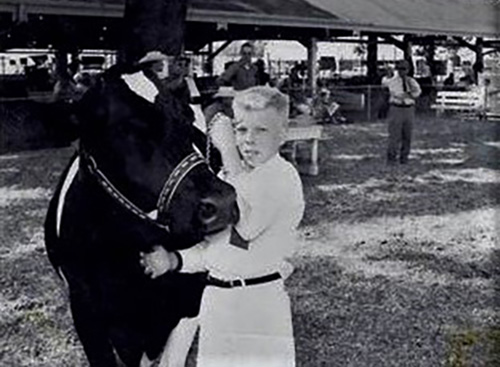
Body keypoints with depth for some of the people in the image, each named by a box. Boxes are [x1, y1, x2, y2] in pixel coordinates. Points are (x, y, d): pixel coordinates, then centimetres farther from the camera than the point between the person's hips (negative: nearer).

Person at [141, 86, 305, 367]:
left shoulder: (284, 177, -13)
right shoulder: (226, 175, 11)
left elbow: (246, 227, -31)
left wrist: (228, 151, -26)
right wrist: (173, 260, 2)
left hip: (261, 303, -7)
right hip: (216, 299, 7)